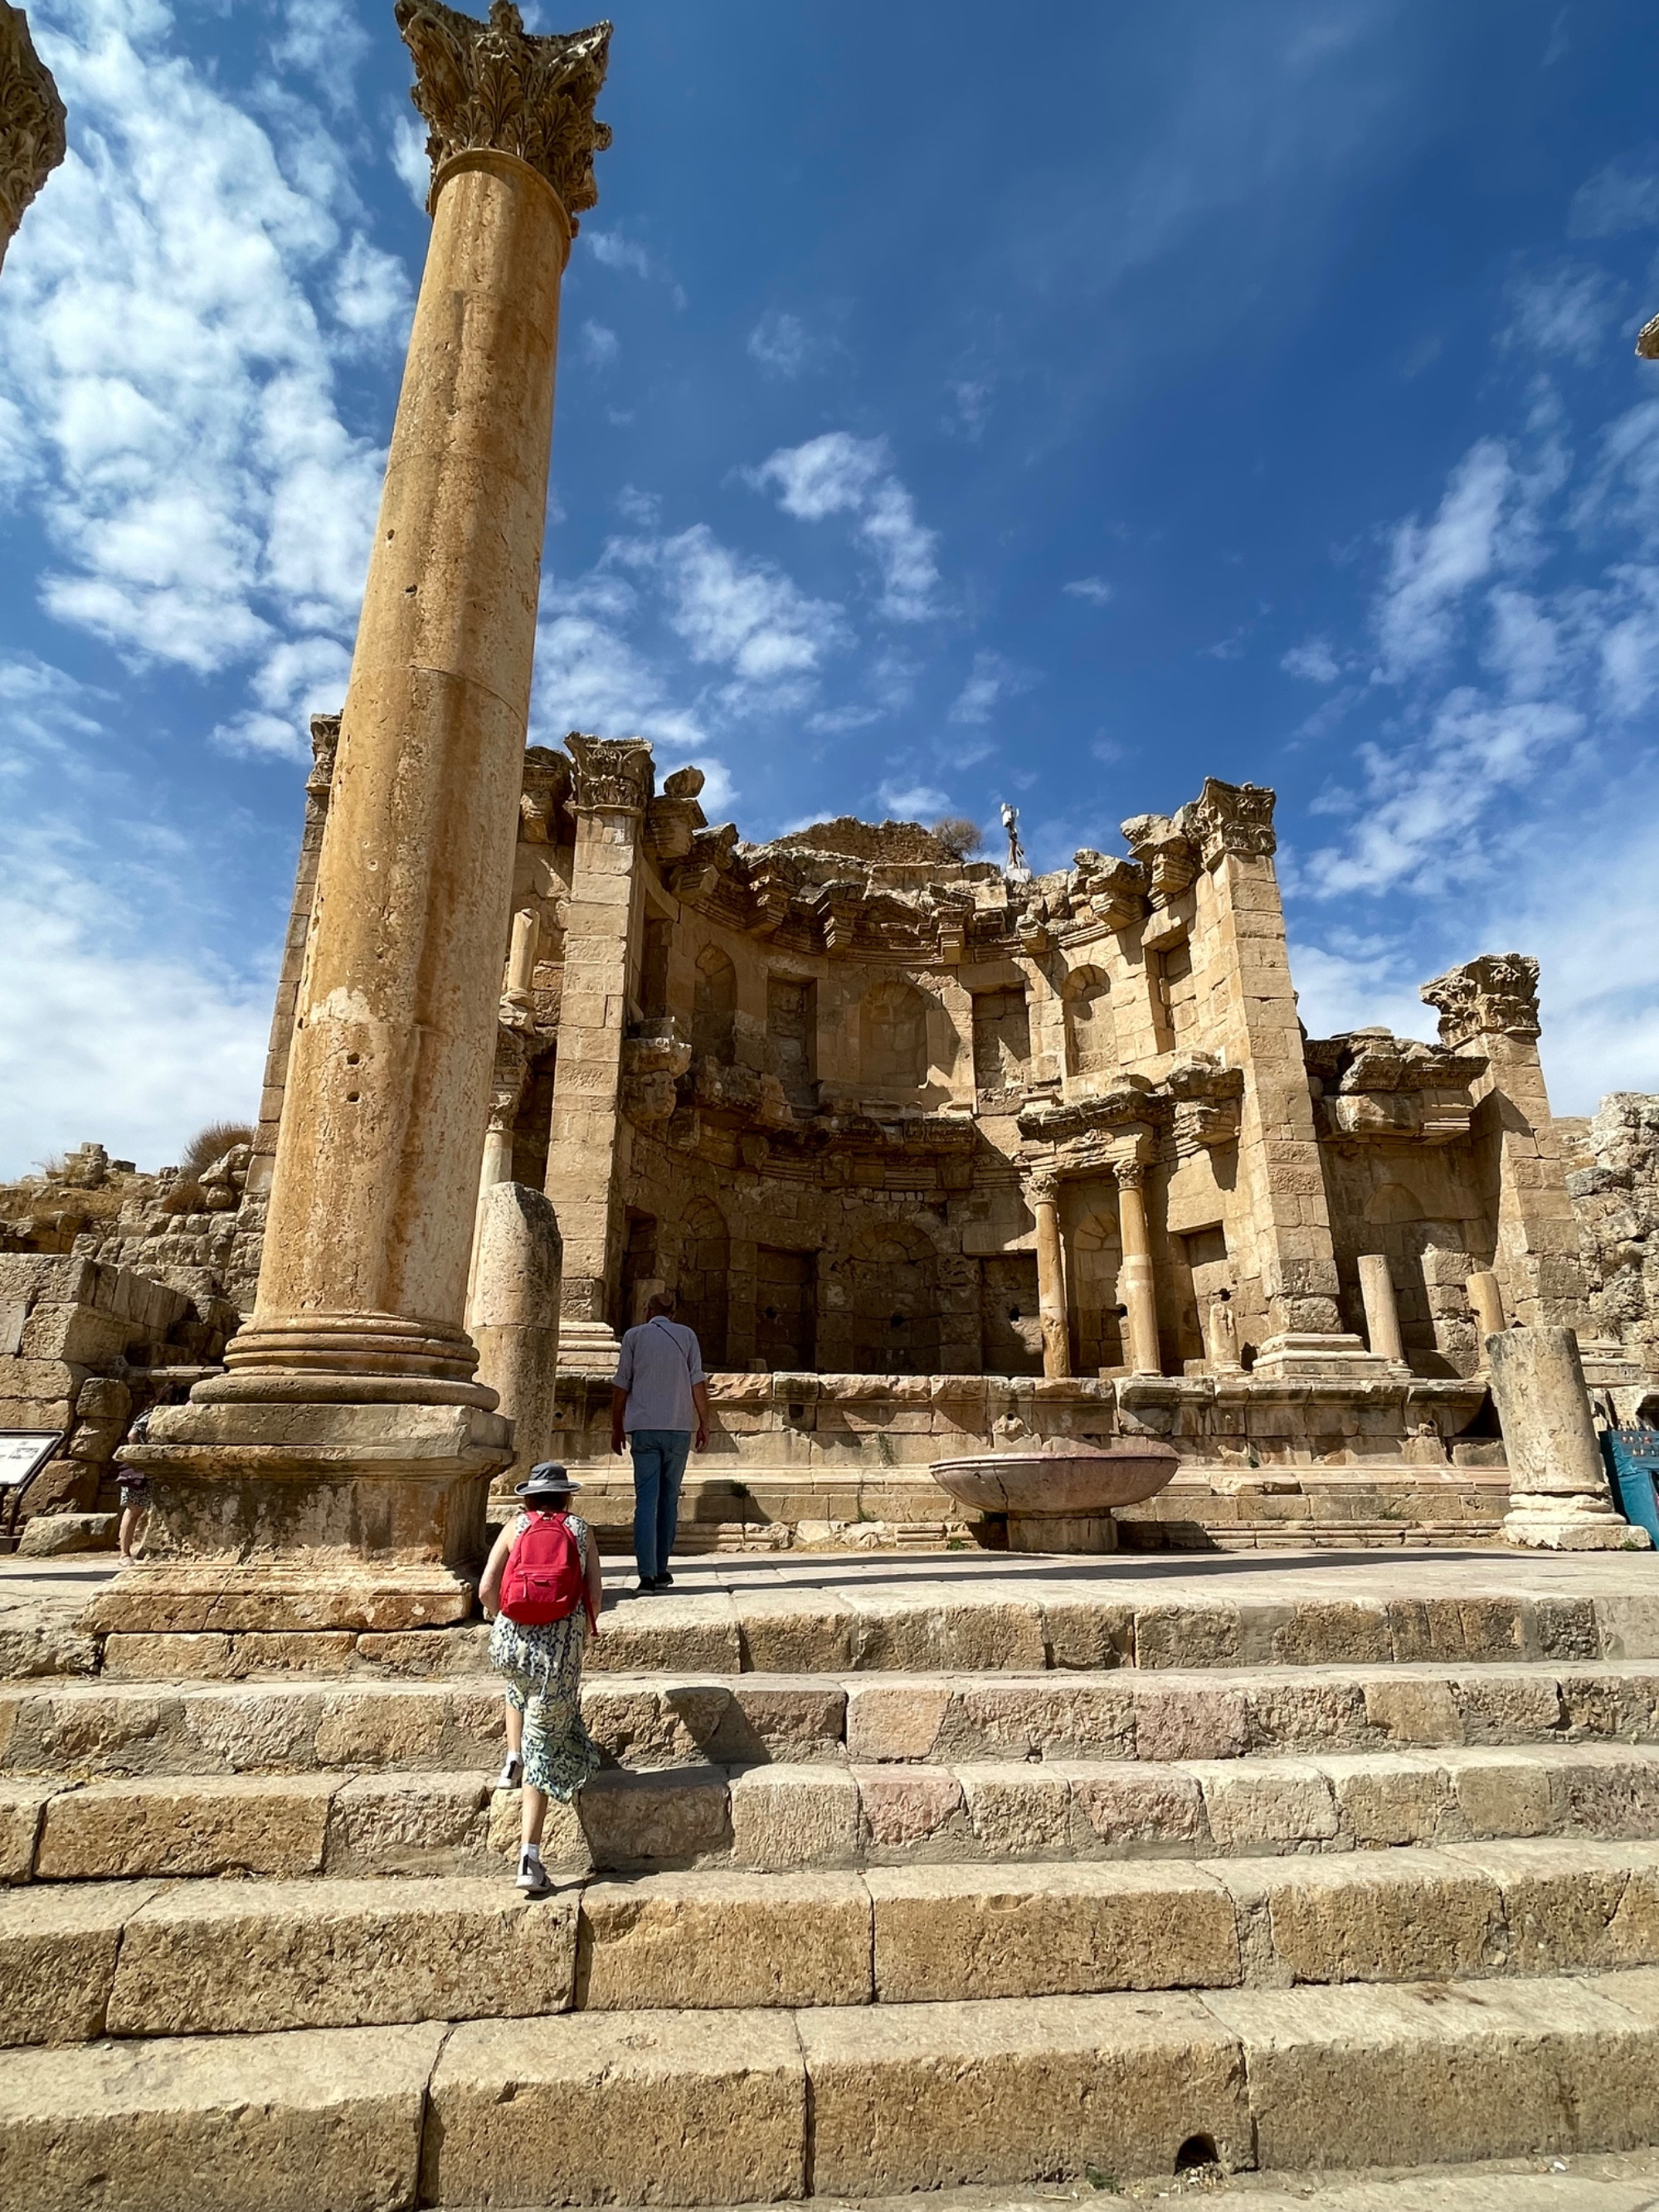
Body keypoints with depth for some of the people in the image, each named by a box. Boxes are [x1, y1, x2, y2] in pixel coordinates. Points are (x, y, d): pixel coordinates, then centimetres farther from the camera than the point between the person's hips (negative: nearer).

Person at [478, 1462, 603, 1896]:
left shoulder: (514, 1528, 6)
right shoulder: (581, 1530, 5)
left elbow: (486, 1590, 0)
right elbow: (595, 1592, 1)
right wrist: (588, 1626, 20)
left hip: (514, 1637, 2)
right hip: (562, 1644, -1)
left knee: (519, 1686, 40)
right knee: (544, 1750, 8)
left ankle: (512, 1761, 30)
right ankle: (529, 1856, 3)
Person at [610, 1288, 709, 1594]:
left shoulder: (634, 1336, 6)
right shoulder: (686, 1335, 7)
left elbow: (621, 1386, 5)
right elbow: (698, 1383, 2)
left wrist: (616, 1427, 12)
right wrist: (704, 1423, 7)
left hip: (644, 1428, -1)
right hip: (679, 1427, 1)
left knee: (646, 1499, -2)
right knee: (669, 1498, 11)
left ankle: (647, 1575, -10)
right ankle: (661, 1571, 17)